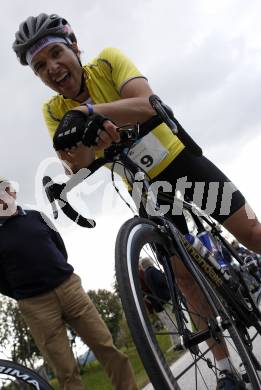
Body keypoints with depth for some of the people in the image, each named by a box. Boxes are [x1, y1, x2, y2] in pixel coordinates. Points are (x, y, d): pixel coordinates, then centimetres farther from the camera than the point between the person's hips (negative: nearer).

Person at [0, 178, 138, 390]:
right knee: (66, 373, -1)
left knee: (106, 347, 0)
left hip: (69, 287, 3)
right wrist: (27, 297, 4)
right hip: (36, 306, -3)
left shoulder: (35, 216, 9)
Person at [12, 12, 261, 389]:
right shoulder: (54, 111, -9)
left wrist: (89, 111, -47)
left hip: (179, 158, -1)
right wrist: (89, 133, -48)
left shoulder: (108, 61, -15)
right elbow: (77, 166, -25)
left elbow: (148, 104, -33)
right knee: (185, 274, 1)